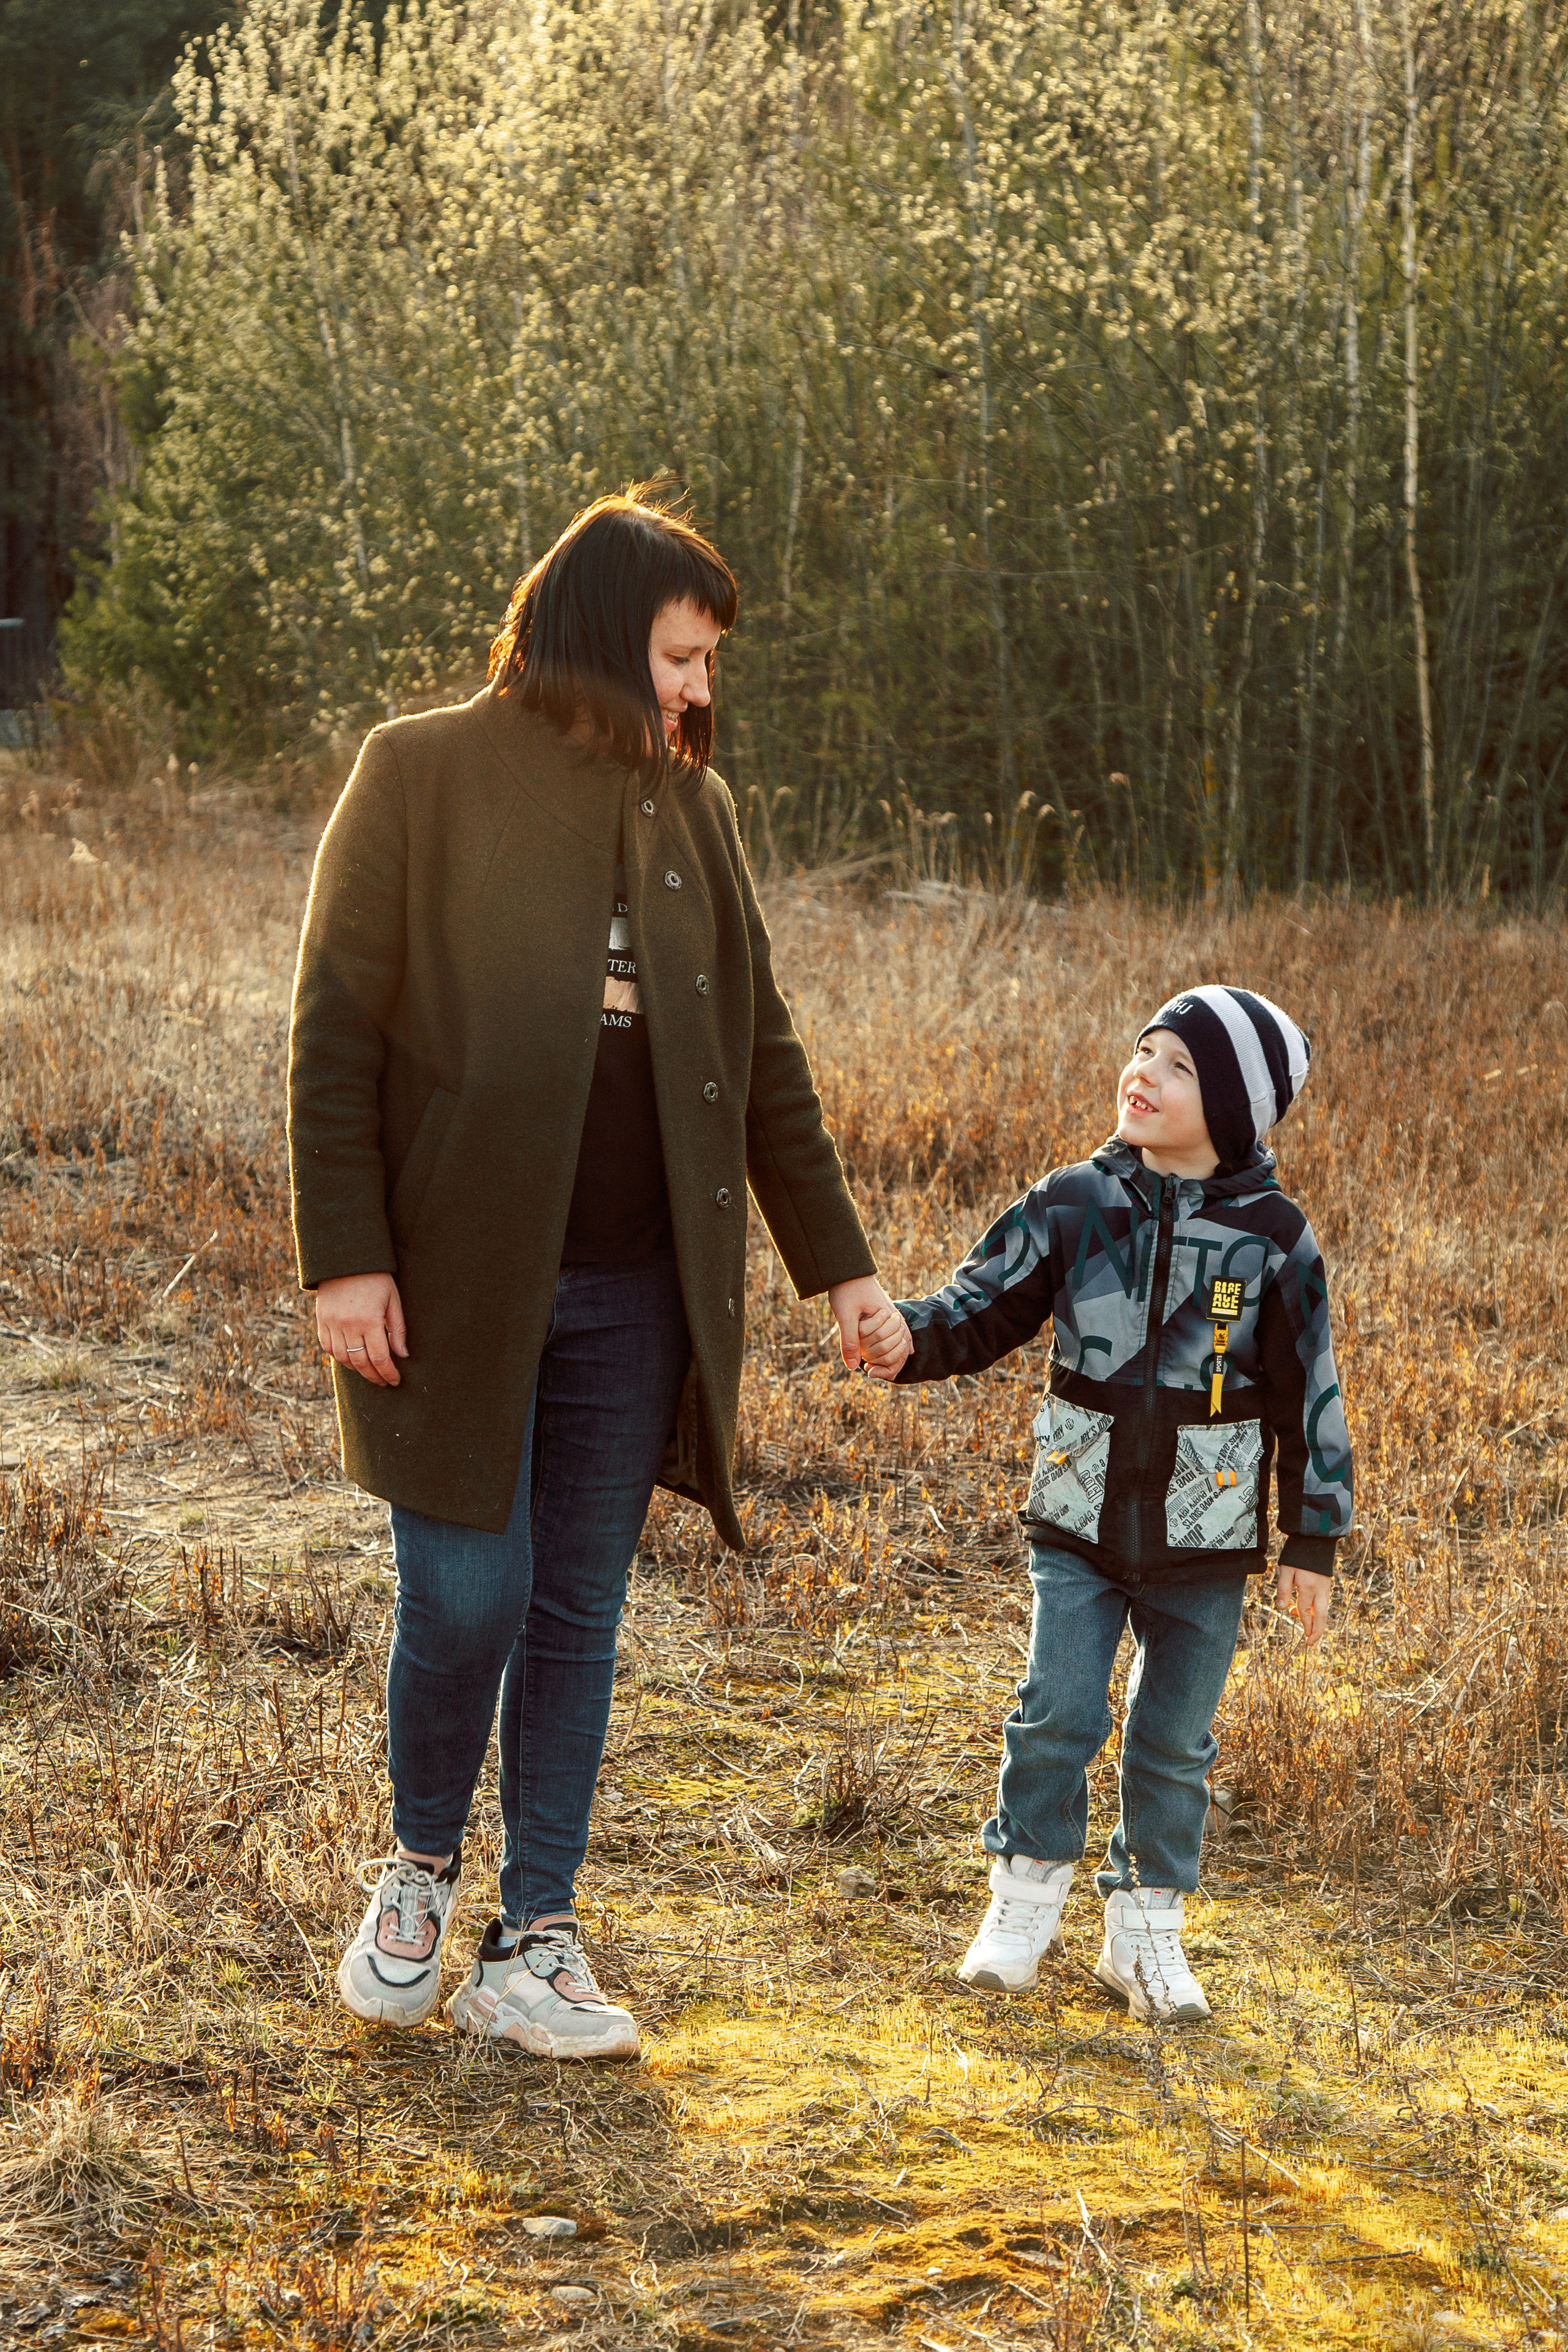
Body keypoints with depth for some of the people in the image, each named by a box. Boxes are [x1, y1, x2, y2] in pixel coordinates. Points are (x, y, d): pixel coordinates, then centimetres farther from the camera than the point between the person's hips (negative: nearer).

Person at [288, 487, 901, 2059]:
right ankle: (418, 1868, 24)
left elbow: (762, 1051, 17)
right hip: (457, 1276, -4)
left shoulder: (691, 808, 12)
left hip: (634, 1291, 5)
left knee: (578, 1616, 7)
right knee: (467, 1599, -5)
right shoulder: (424, 774, -3)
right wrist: (343, 1254, -13)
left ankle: (533, 1950, 17)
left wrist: (834, 1256, 15)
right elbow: (335, 1028, -6)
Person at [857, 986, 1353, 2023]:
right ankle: (1027, 1895, 21)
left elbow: (1308, 1396, -2)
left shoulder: (1274, 1238, -7)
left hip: (1206, 1541, -1)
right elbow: (984, 1308, 1)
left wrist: (1313, 1543, 0)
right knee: (1058, 1715, -2)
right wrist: (910, 1337, -21)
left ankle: (1146, 1926, 25)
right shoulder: (1074, 1206, -4)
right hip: (1081, 1526, 1)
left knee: (1175, 1742, 8)